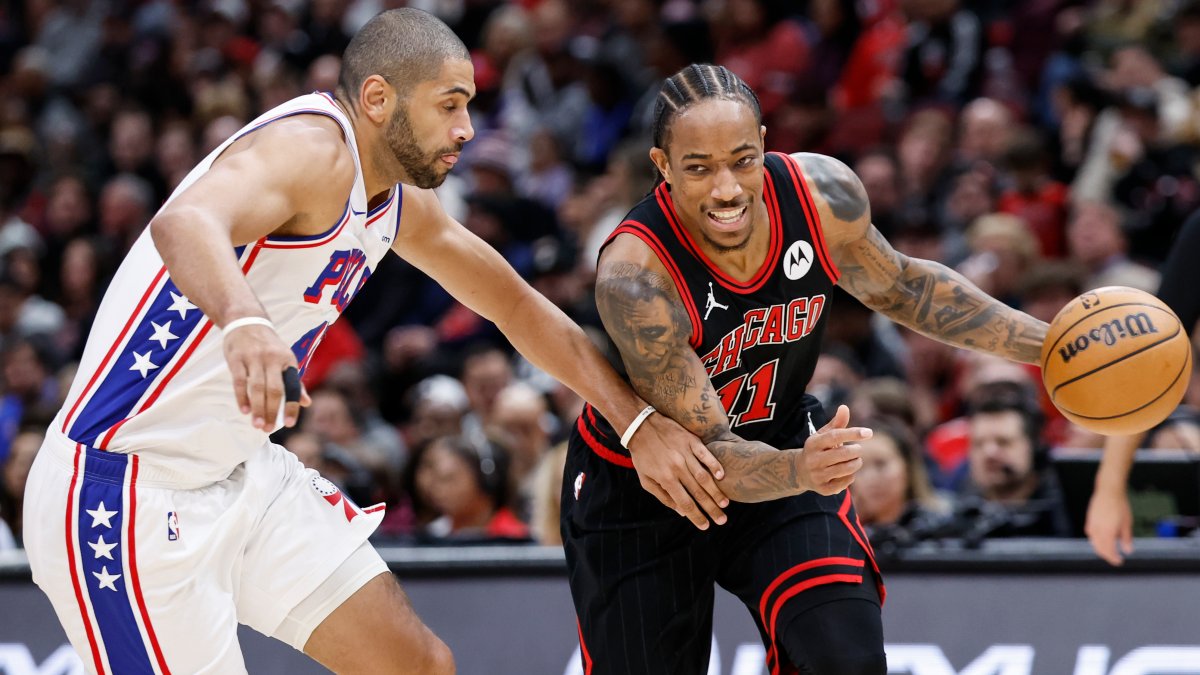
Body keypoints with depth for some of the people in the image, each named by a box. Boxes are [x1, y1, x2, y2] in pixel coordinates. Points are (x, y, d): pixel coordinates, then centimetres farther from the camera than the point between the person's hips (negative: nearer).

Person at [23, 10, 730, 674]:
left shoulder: (400, 203, 10)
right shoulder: (313, 147, -21)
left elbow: (516, 305, 23)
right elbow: (187, 221, -42)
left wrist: (641, 422, 16)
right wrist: (243, 320, -63)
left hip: (243, 474, 10)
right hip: (127, 491, -10)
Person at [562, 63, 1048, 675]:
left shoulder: (824, 194, -22)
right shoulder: (634, 276, -36)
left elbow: (900, 287, 1)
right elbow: (707, 452, -32)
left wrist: (1047, 342, -4)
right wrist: (799, 471, -53)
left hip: (784, 449, 3)